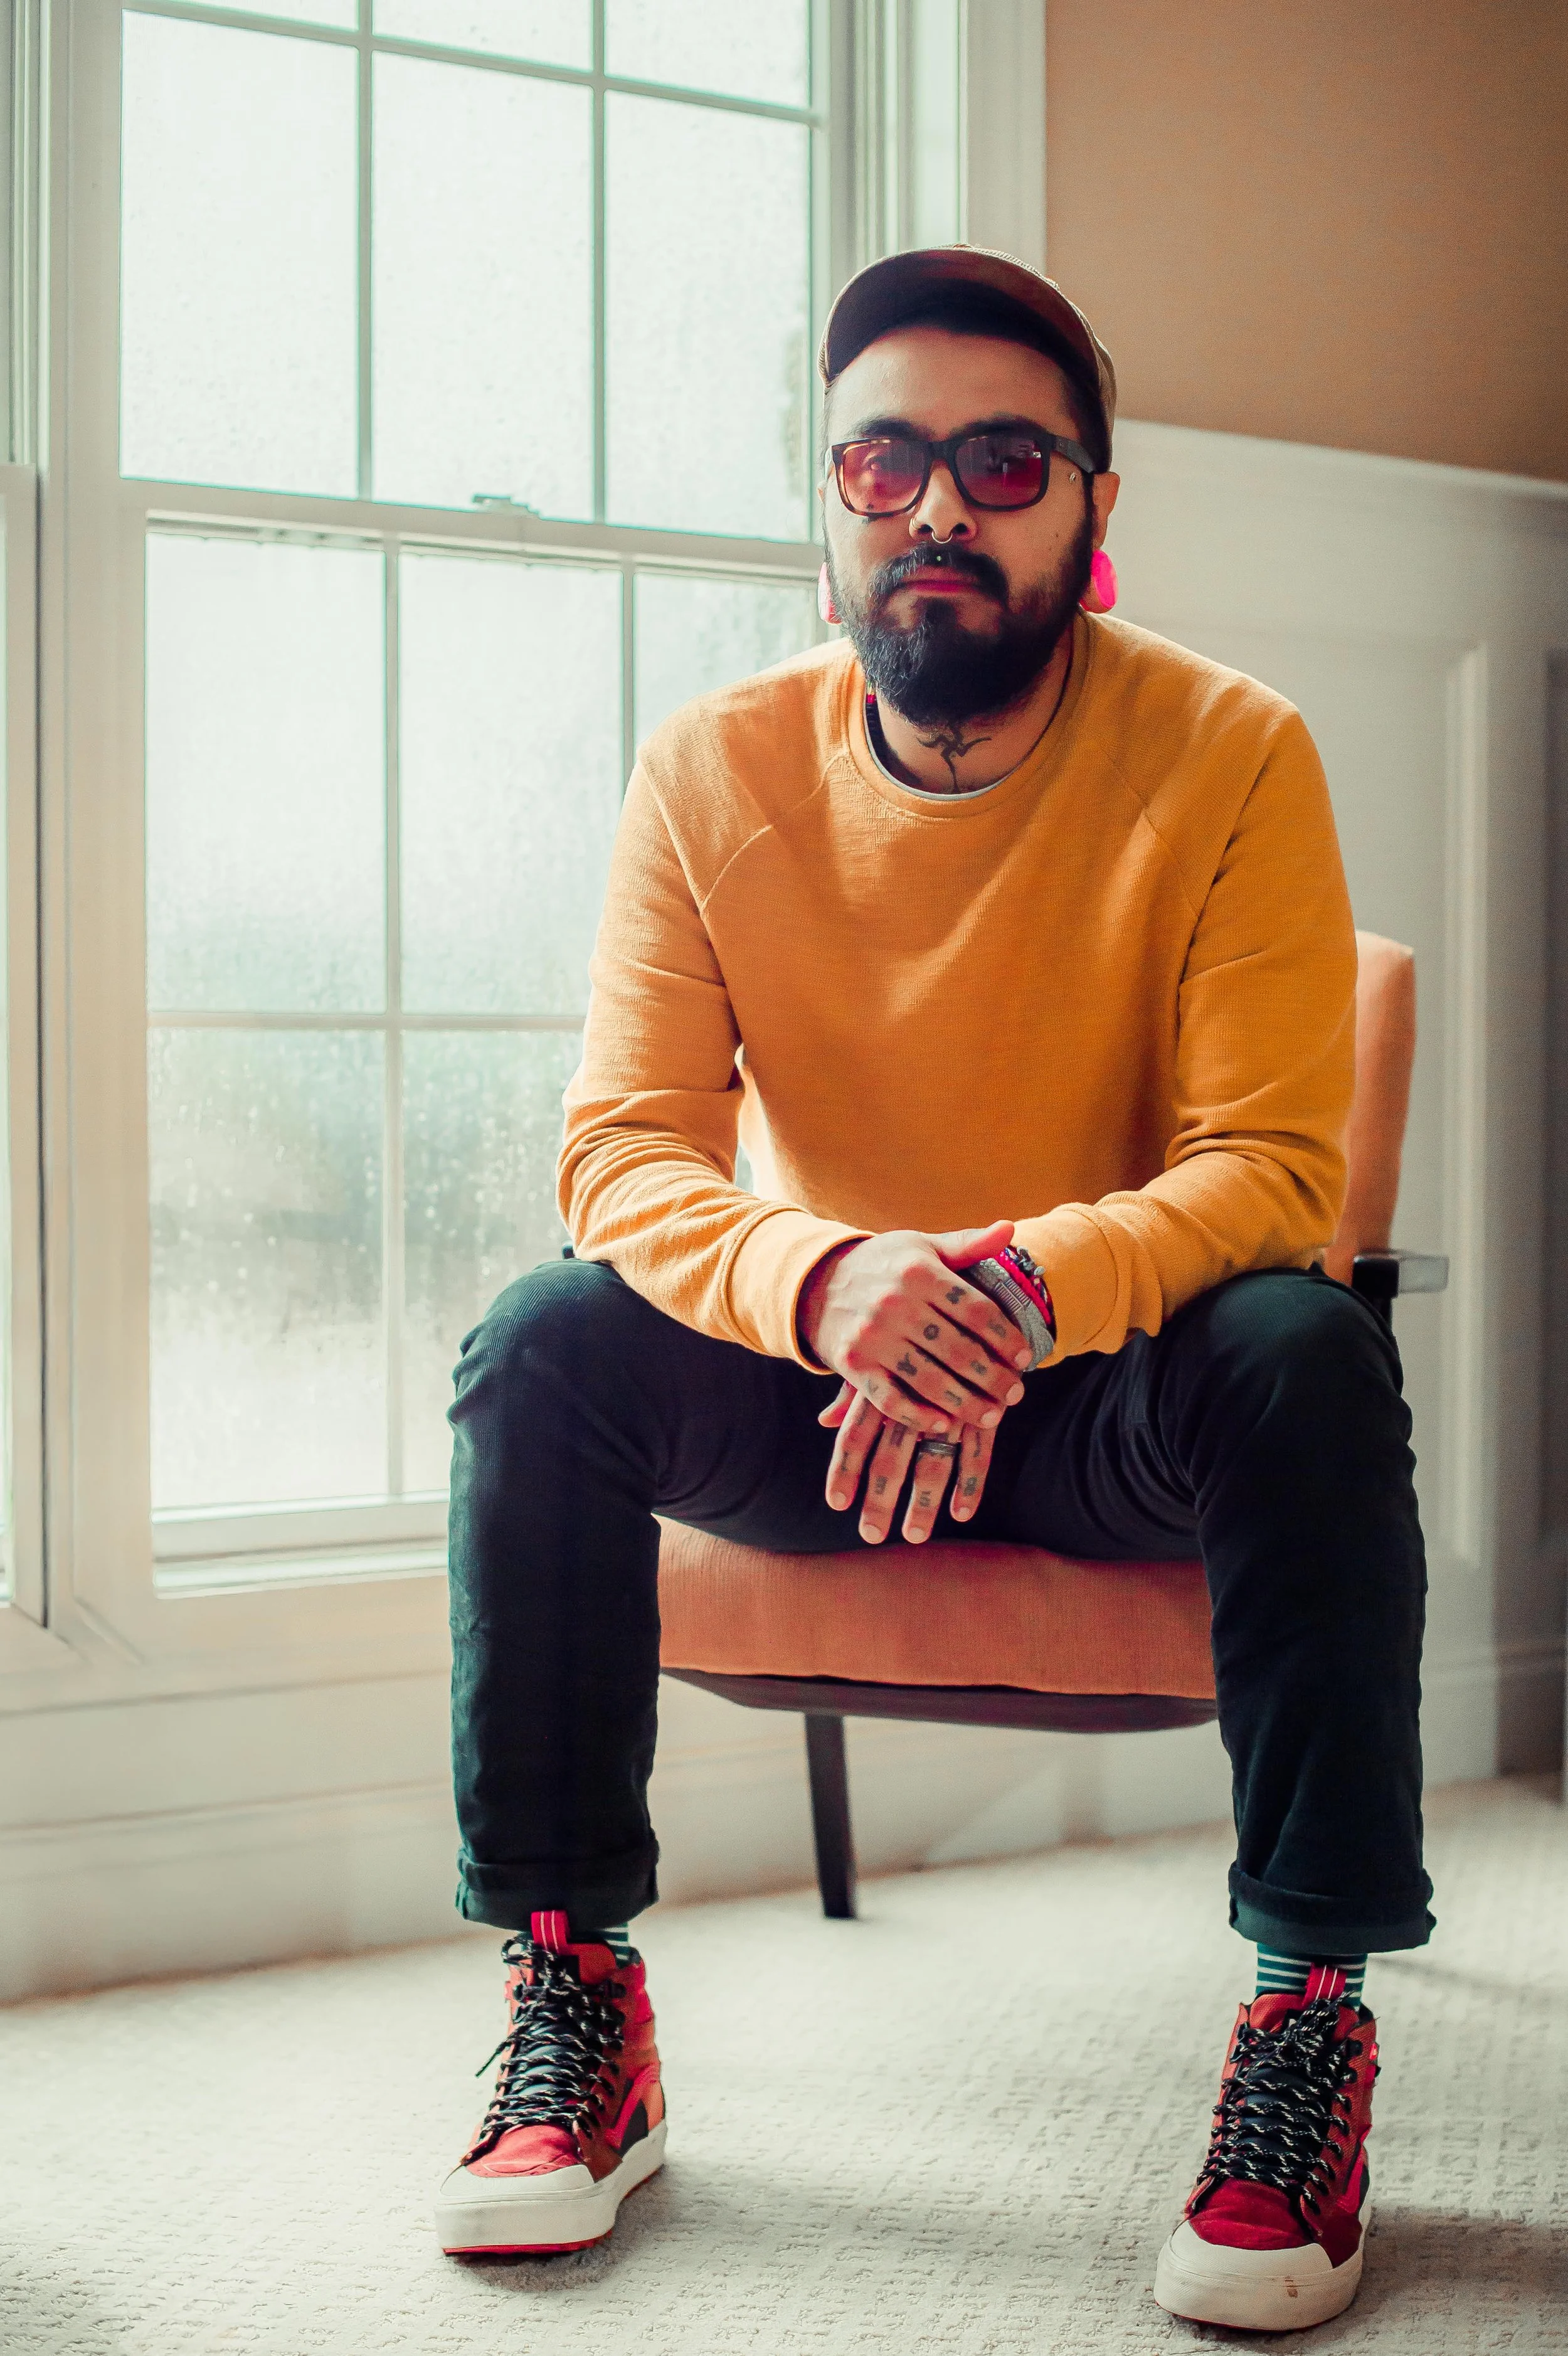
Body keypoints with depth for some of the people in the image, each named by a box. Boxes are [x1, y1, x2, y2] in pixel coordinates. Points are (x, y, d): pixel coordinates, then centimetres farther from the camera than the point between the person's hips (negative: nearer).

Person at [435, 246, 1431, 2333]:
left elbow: (1272, 1166, -19)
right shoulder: (713, 772, -7)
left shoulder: (1229, 754, -13)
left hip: (1121, 1397, -1)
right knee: (544, 1347, -24)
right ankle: (574, 2004, -16)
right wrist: (823, 1283, -38)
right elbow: (622, 1152, -14)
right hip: (810, 1385, 2)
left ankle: (1315, 2004, -20)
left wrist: (1032, 1288, -40)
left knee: (1308, 1360, -32)